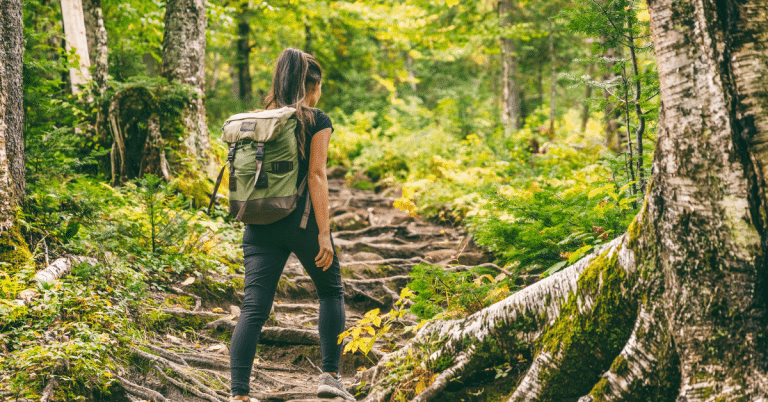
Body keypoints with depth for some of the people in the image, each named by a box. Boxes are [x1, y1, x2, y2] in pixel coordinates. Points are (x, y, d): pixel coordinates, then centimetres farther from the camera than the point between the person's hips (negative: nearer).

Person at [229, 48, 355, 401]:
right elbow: (316, 175, -11)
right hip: (301, 222, -4)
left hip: (260, 224, 4)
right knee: (331, 292, 18)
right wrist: (324, 233, -12)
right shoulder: (317, 121, -2)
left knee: (253, 308, 0)